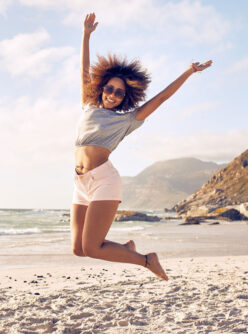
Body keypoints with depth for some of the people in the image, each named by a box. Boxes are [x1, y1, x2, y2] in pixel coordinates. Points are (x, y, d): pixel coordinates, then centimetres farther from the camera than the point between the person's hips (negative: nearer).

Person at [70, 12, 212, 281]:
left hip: (103, 180, -5)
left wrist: (188, 72, 13)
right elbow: (85, 72, 23)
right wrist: (86, 35, 22)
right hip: (81, 185, 5)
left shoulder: (127, 119, 9)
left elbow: (161, 98, 12)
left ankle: (146, 260, 7)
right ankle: (126, 248, 24)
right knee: (79, 249, -2)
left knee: (91, 248, -14)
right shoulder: (89, 108, 20)